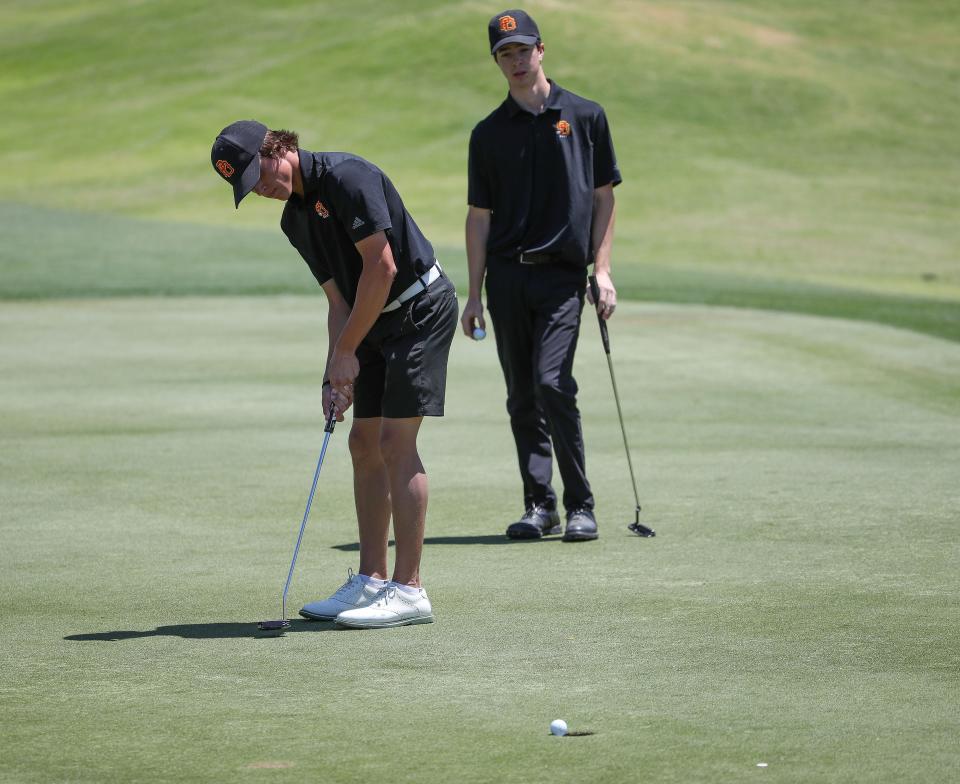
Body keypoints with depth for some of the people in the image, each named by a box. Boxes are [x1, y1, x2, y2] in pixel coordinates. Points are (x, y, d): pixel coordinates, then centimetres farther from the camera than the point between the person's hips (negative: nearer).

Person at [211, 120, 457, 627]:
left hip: (422, 305, -9)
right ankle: (371, 580, 13)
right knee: (364, 443, 8)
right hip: (377, 320, 9)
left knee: (395, 443, -12)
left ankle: (408, 590, -10)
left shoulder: (345, 176, -19)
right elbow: (339, 299, 11)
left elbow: (382, 267, -22)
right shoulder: (294, 220, 9)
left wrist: (346, 351, -16)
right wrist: (337, 374, -1)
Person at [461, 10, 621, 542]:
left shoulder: (584, 117, 5)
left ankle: (580, 506, -6)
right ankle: (539, 506, 11)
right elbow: (480, 216, 11)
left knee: (552, 382, -16)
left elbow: (603, 197, 7)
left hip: (563, 273, -3)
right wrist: (474, 295, 6)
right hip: (507, 277, 3)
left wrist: (602, 271, -2)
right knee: (521, 396, 4)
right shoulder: (489, 133, 9)